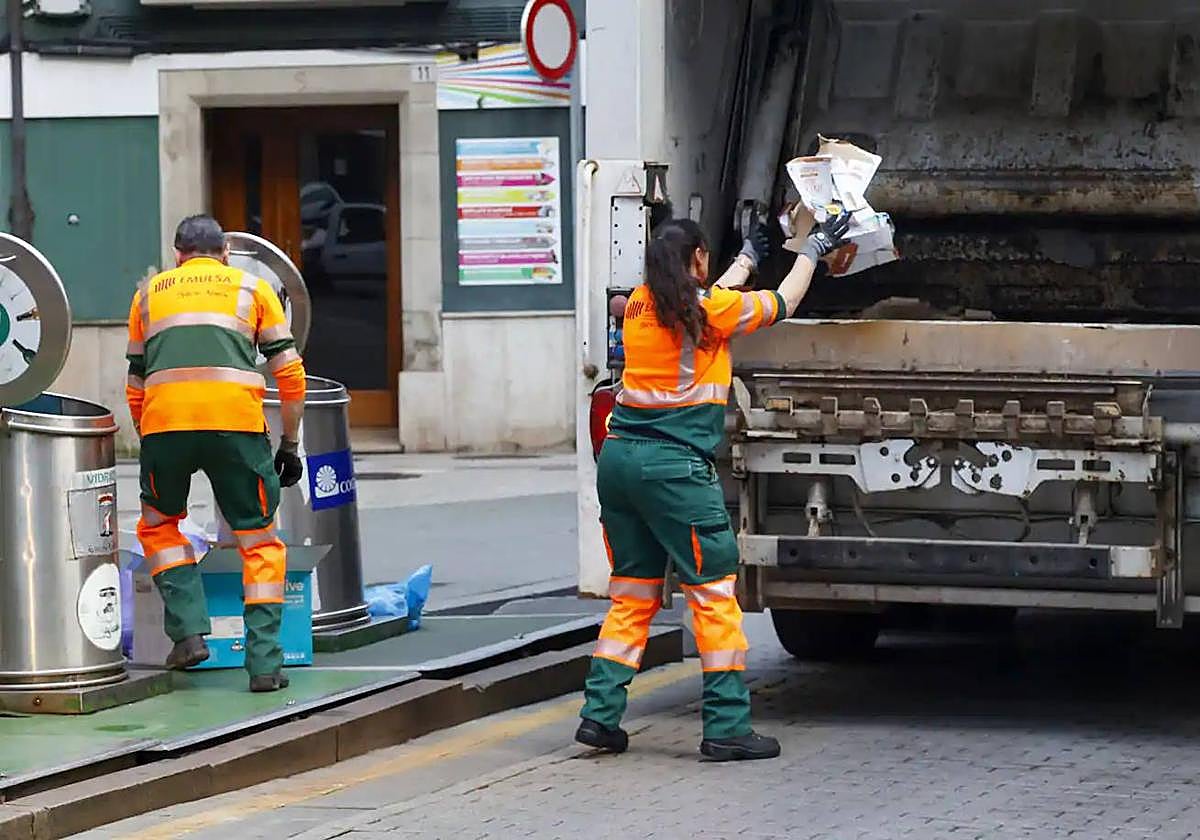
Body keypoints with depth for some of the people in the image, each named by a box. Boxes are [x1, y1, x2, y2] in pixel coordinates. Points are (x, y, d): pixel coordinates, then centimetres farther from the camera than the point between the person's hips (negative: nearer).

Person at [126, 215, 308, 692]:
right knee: (258, 540, 11)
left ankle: (188, 630, 8)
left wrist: (151, 445, 35)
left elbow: (135, 386, 26)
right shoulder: (252, 288, 22)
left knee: (158, 524, 23)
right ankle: (264, 663, 4)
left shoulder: (149, 293, 26)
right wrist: (290, 446, 21)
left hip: (164, 419, 1)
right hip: (237, 420, -1)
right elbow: (290, 374, 15)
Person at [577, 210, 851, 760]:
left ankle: (599, 714, 10)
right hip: (673, 467, -7)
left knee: (632, 595, 14)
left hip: (619, 458, 7)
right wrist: (813, 249, 27)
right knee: (713, 593, 0)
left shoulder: (640, 304, 11)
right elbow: (782, 304, 11)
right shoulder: (713, 308, -6)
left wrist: (748, 257, 46)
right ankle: (726, 726, -1)